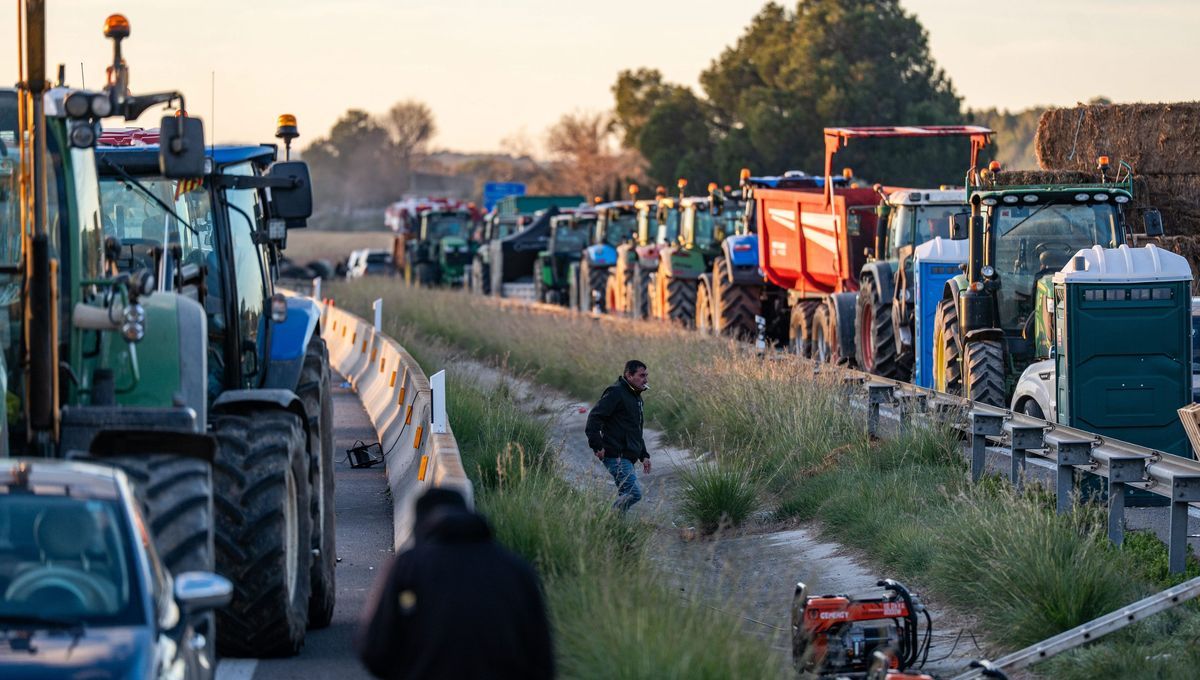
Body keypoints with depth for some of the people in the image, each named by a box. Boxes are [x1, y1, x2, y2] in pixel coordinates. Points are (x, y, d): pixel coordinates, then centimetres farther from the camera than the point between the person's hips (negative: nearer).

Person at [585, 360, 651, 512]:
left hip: (627, 458, 10)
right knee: (634, 493, -18)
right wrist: (597, 446, -24)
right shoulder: (616, 393, -11)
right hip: (617, 457, -10)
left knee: (626, 496, 8)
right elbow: (594, 416, -19)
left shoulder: (635, 397, 21)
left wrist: (644, 455, 24)